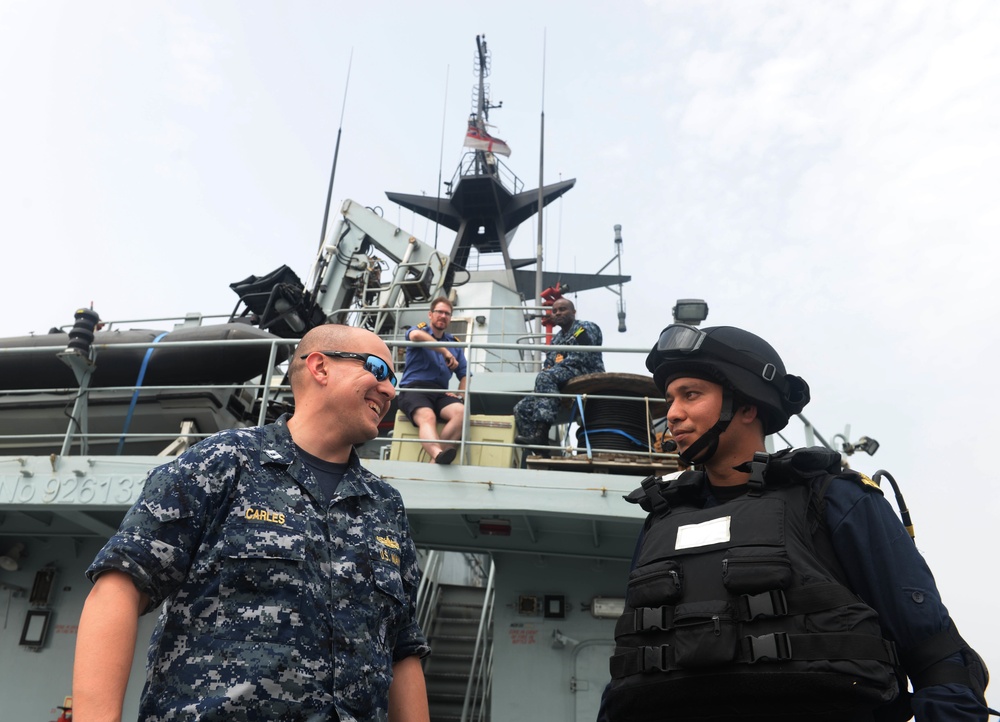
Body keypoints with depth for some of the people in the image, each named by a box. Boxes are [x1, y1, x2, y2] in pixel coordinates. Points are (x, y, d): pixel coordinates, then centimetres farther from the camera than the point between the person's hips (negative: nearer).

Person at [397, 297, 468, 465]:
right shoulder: (421, 329, 10)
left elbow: (464, 374, 23)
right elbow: (415, 335, -18)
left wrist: (459, 394, 2)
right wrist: (445, 352, -16)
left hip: (440, 392, 4)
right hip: (414, 388, -4)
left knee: (461, 411, -29)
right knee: (428, 417, -36)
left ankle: (436, 458, -37)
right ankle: (439, 455, -64)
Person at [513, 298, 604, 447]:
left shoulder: (585, 328, 6)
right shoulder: (556, 339, 29)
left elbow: (582, 357, -11)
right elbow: (548, 365, 23)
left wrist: (553, 368, -10)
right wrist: (546, 369, -2)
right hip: (559, 385, 8)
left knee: (546, 377, -35)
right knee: (521, 408, -8)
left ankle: (542, 433, -48)